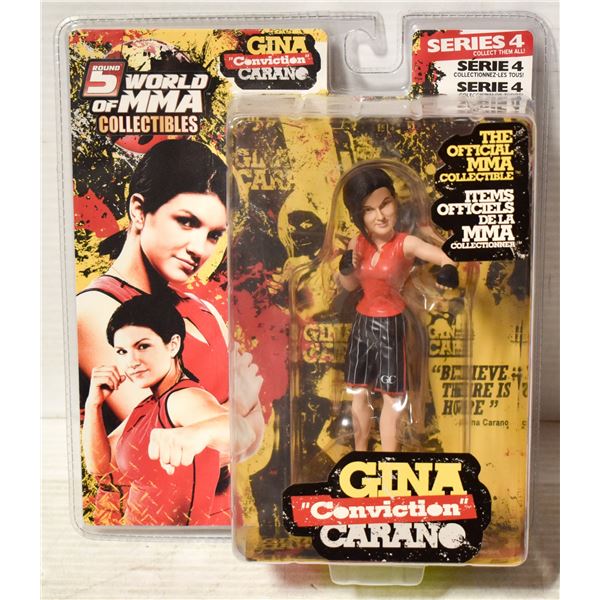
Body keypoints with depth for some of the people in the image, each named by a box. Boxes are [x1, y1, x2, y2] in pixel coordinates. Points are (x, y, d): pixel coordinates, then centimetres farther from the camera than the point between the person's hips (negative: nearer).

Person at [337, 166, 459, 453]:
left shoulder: (406, 243, -17)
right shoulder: (357, 243, -3)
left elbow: (436, 253, -37)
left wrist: (448, 268, -60)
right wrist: (345, 269, -12)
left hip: (391, 324, -5)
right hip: (362, 322, 5)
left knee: (392, 396, 5)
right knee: (358, 392, 16)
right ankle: (359, 453, 36)